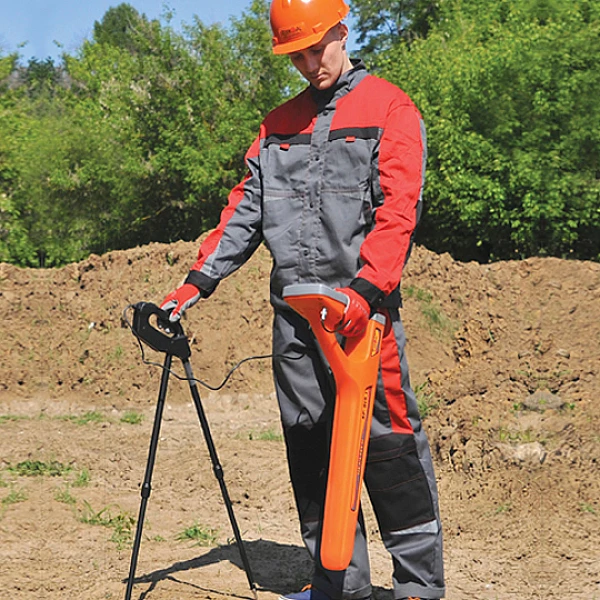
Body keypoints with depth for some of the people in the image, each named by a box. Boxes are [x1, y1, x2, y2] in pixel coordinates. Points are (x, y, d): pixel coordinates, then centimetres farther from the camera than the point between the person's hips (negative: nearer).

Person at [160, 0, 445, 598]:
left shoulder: (389, 108, 1)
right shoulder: (279, 123, 19)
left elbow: (398, 210, -10)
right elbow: (245, 210, 17)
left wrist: (366, 289, -22)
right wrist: (198, 282, 6)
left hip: (363, 308, -5)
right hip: (293, 311, 6)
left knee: (387, 444, -6)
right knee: (310, 448, 7)